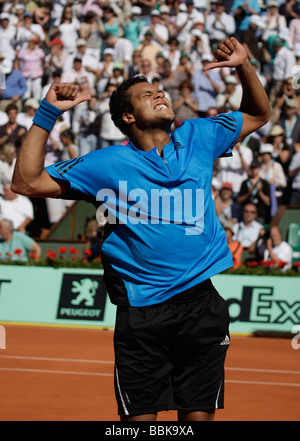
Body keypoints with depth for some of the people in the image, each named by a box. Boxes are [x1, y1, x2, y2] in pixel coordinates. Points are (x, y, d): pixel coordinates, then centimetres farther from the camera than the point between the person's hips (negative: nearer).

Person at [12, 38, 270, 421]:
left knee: (199, 414, 4)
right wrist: (47, 113, -2)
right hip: (141, 312, -2)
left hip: (201, 301, 2)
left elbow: (258, 115, 25)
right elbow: (27, 181, 1)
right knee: (140, 418, -2)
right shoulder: (108, 163, 3)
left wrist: (244, 67, 8)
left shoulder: (197, 138, 11)